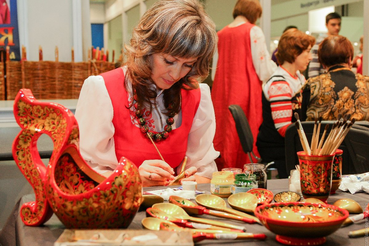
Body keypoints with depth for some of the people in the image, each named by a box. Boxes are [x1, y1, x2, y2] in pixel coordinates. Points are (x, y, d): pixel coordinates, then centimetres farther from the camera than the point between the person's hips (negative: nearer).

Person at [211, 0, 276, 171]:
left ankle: (223, 167, 15)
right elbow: (264, 70, -6)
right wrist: (278, 68, 14)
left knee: (222, 131, 10)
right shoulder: (253, 31, -5)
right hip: (245, 91, -5)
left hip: (222, 92, 5)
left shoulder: (221, 34, 9)